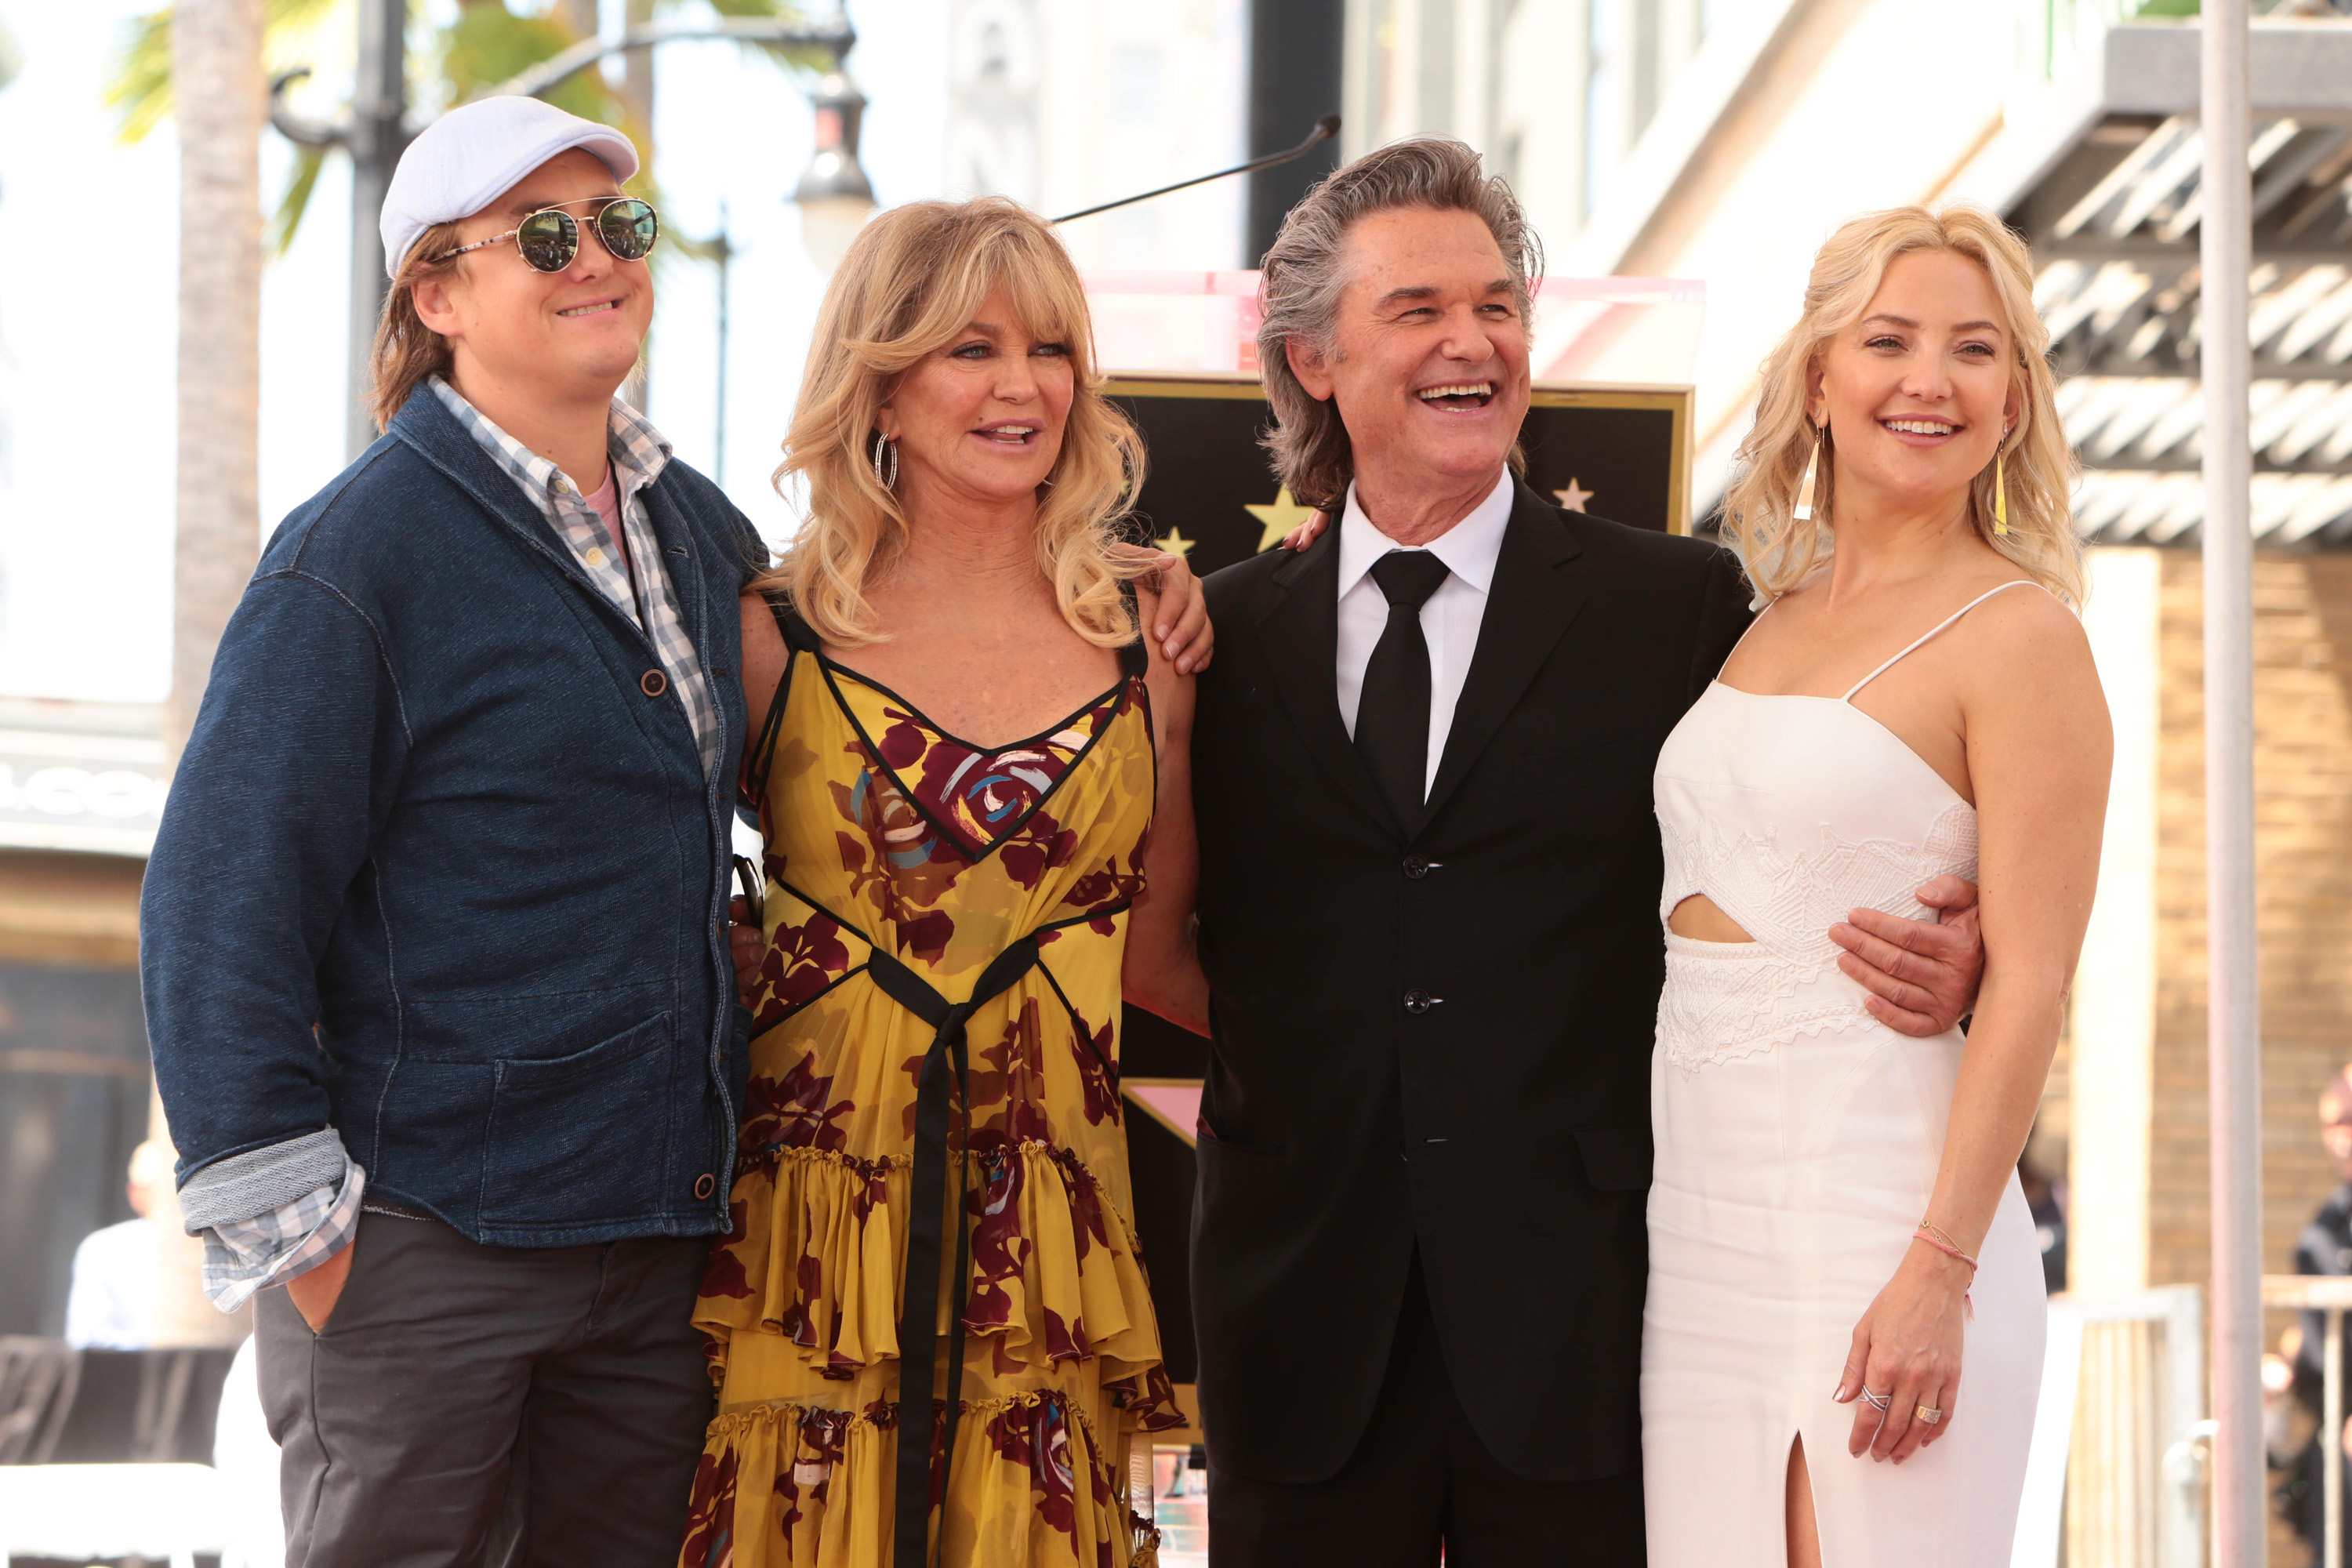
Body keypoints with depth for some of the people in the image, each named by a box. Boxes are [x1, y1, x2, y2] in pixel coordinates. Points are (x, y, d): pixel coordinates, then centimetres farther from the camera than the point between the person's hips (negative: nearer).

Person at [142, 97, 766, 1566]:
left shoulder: (702, 532, 11)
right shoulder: (364, 551, -10)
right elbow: (222, 905, -11)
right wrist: (292, 1225, -14)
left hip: (664, 1225, 6)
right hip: (426, 1244, -6)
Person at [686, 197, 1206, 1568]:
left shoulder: (1137, 629, 7)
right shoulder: (781, 636, 1)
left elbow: (1164, 936, 13)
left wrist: (1168, 719, 5)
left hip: (1044, 1224, 2)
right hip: (816, 1199, -1)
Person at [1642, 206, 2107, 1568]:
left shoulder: (2020, 633, -7)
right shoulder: (1767, 615, 13)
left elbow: (2031, 987, -12)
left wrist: (1937, 1276, -18)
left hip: (1875, 1195, -6)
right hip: (1700, 1210, 6)